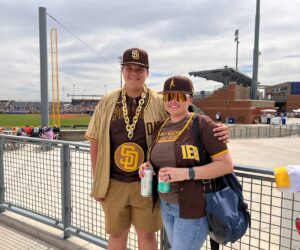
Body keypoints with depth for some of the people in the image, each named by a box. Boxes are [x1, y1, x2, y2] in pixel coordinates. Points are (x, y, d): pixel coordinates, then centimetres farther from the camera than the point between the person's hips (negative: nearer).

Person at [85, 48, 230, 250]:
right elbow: (96, 142, 4)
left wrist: (217, 131, -27)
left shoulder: (159, 103, -6)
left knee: (146, 233, 16)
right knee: (117, 234, 19)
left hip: (146, 183, -2)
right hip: (113, 183, 2)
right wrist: (97, 181, 5)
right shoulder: (107, 102, 0)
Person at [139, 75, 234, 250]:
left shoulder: (202, 124, -15)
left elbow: (227, 165, -18)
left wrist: (186, 173, -27)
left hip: (193, 207, -7)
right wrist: (149, 166, -3)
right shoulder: (161, 127, 6)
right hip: (167, 205, 7)